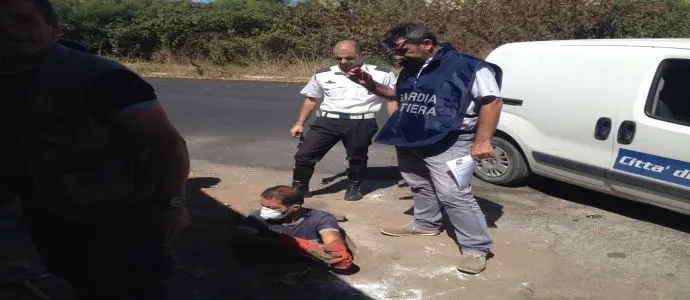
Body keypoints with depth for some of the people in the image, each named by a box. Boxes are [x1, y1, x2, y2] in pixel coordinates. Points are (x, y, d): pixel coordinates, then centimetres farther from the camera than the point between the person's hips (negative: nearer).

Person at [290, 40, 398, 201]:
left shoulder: (381, 75, 0)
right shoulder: (323, 75, 7)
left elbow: (392, 100, 5)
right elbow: (311, 99, 16)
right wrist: (300, 123, 15)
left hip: (361, 124, -1)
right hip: (328, 121, 2)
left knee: (357, 158, 14)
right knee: (304, 155, -2)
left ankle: (354, 187, 40)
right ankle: (299, 188, 18)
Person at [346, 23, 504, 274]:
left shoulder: (468, 67, -12)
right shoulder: (410, 70, 12)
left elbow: (492, 101, -12)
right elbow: (399, 94, 28)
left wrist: (482, 141, -18)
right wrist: (371, 85, 13)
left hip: (448, 144, -8)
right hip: (410, 141, 8)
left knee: (453, 194, -14)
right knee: (421, 187, 20)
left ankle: (476, 247, -5)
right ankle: (426, 224, 41)